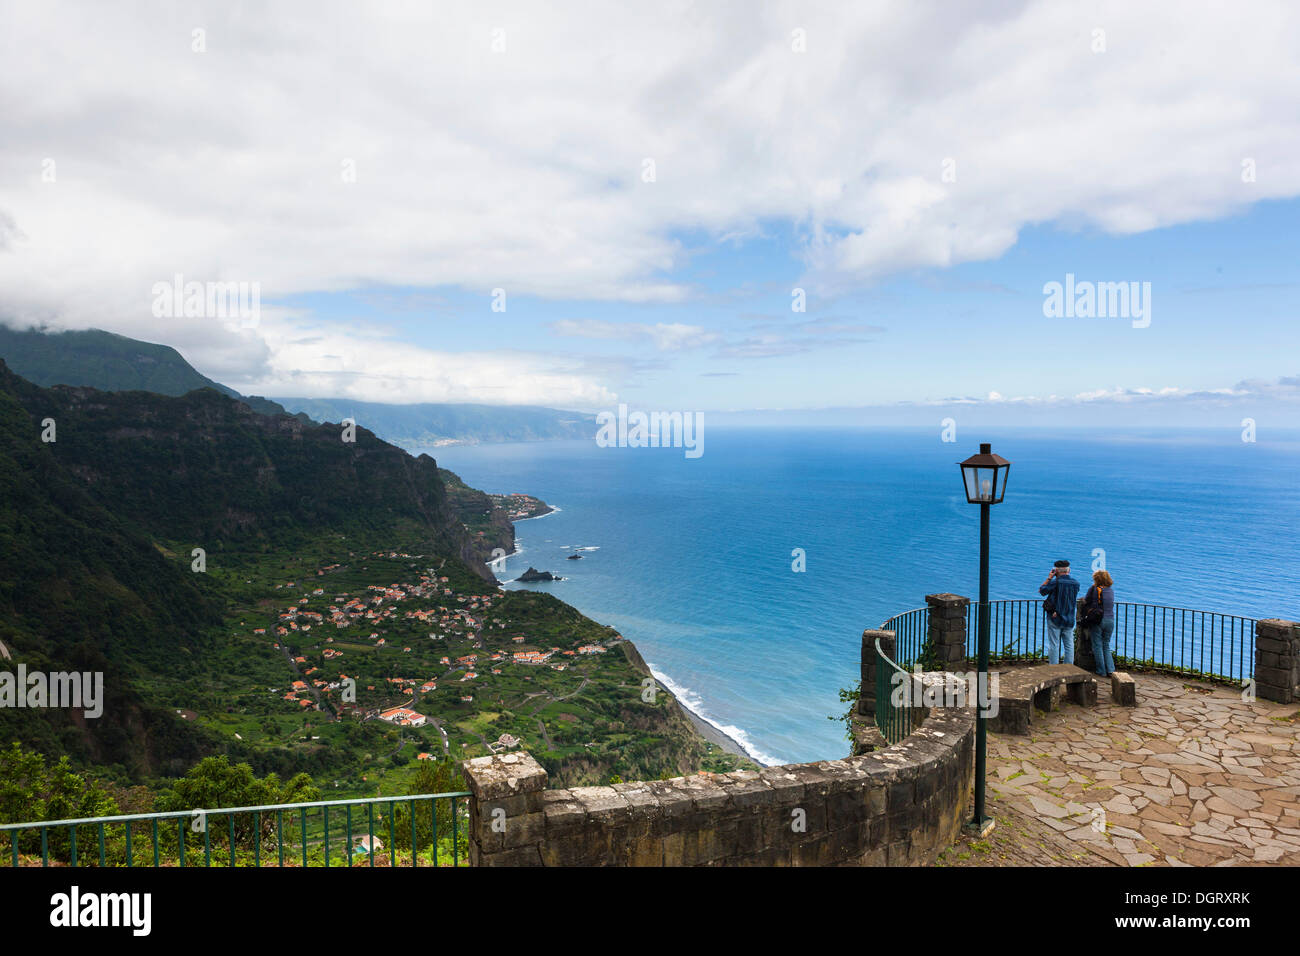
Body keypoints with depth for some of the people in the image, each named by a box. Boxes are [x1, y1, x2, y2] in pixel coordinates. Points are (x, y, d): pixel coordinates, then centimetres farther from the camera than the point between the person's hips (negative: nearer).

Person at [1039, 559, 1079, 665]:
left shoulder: (1055, 582, -16)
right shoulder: (1076, 583, 1)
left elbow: (1041, 590, -2)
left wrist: (1049, 578, 1)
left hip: (1055, 619, -4)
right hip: (1069, 619, 4)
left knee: (1054, 646, 1)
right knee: (1069, 646, 10)